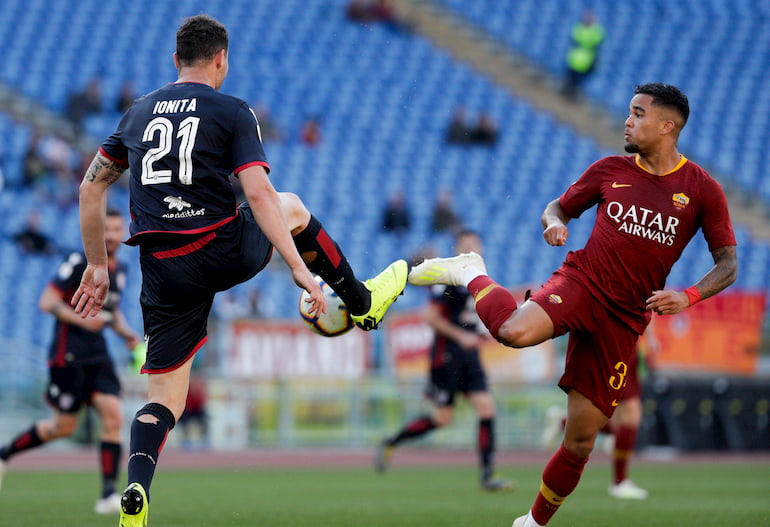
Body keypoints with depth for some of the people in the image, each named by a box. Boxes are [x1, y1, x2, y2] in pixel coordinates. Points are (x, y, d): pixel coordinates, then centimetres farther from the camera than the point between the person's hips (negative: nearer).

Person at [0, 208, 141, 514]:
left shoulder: (120, 270, 13)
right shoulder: (78, 263, -10)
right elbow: (47, 302, -14)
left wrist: (127, 334, 9)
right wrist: (81, 319, -26)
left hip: (98, 356, 6)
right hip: (68, 354, -6)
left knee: (113, 417, -12)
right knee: (64, 427, -1)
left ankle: (108, 495, -11)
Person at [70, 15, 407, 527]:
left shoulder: (139, 111, 14)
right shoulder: (232, 113, -1)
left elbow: (91, 187, 16)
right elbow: (259, 194, -11)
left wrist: (97, 266, 22)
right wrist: (301, 269, -12)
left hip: (162, 269, 3)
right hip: (225, 252, -3)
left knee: (164, 401, 6)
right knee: (292, 208, 29)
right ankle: (363, 302, 42)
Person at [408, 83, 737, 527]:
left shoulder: (703, 190, 1)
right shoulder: (610, 170, 6)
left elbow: (728, 265, 3)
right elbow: (558, 208, 18)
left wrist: (688, 296, -15)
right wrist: (555, 222, -7)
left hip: (625, 318, 1)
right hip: (582, 282, -1)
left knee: (581, 442, 0)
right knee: (516, 331, -36)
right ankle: (471, 274, -4)